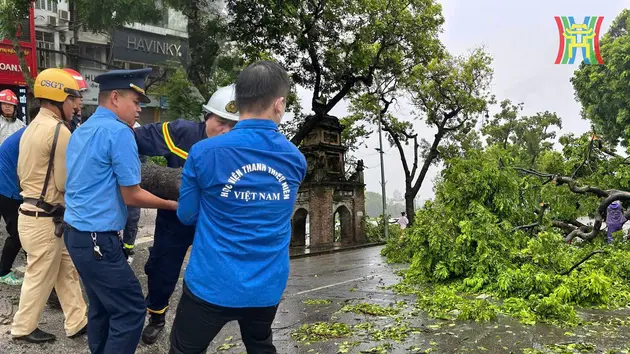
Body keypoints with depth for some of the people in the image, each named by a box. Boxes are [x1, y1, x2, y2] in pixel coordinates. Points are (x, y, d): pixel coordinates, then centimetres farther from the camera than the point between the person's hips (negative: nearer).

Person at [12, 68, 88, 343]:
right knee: (41, 276, 8)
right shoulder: (59, 130, -19)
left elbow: (24, 170, 16)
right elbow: (66, 183, -19)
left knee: (67, 270, 16)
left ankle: (77, 323, 24)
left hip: (32, 210, 10)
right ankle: (23, 328, 26)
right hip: (45, 218, -10)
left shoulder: (32, 128, 12)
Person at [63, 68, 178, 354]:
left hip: (76, 233, 10)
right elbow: (131, 197, -14)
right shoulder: (119, 132, -15)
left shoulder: (81, 131, 13)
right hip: (98, 239, -10)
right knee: (131, 310, -2)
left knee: (101, 307, 19)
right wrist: (171, 205, -1)